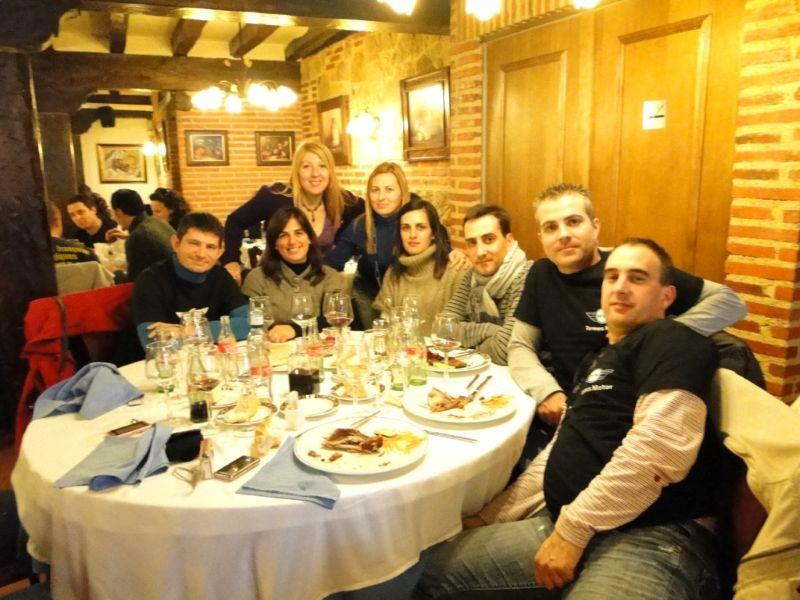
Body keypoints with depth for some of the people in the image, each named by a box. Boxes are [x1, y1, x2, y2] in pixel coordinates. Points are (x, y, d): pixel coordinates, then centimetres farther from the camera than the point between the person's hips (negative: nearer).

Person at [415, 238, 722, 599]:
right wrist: (490, 518, 19)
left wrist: (574, 527, -16)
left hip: (652, 537, -8)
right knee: (437, 570, 4)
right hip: (566, 523, 8)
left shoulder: (670, 341, -5)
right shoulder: (597, 361, 22)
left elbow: (661, 445, -20)